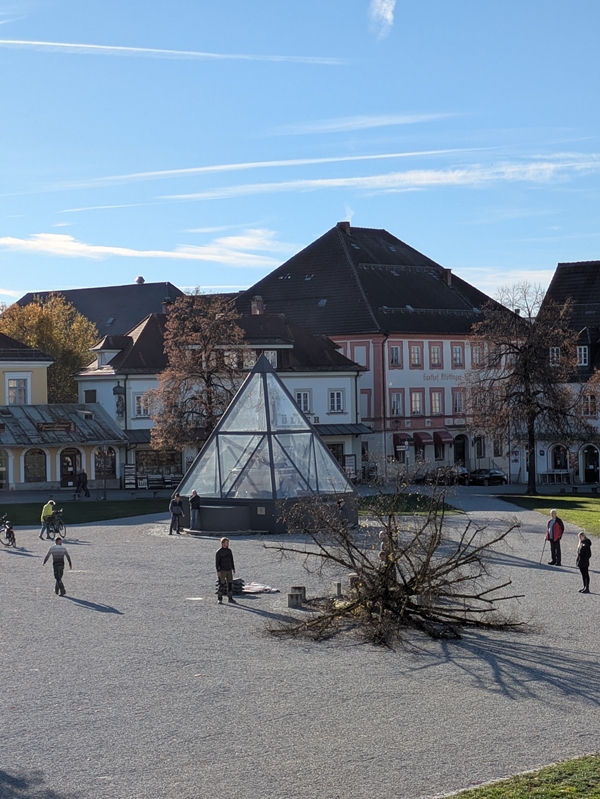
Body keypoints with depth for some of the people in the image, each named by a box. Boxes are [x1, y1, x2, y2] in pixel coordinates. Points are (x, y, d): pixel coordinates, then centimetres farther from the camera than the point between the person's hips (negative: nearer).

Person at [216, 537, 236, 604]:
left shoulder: (229, 551, 8)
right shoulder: (219, 552, -10)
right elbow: (217, 562, -11)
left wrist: (233, 569, 11)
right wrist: (218, 571, -17)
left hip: (229, 570, 6)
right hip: (222, 571, -6)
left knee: (230, 584, 4)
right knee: (222, 585, -5)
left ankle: (230, 598, 11)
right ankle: (220, 599, 5)